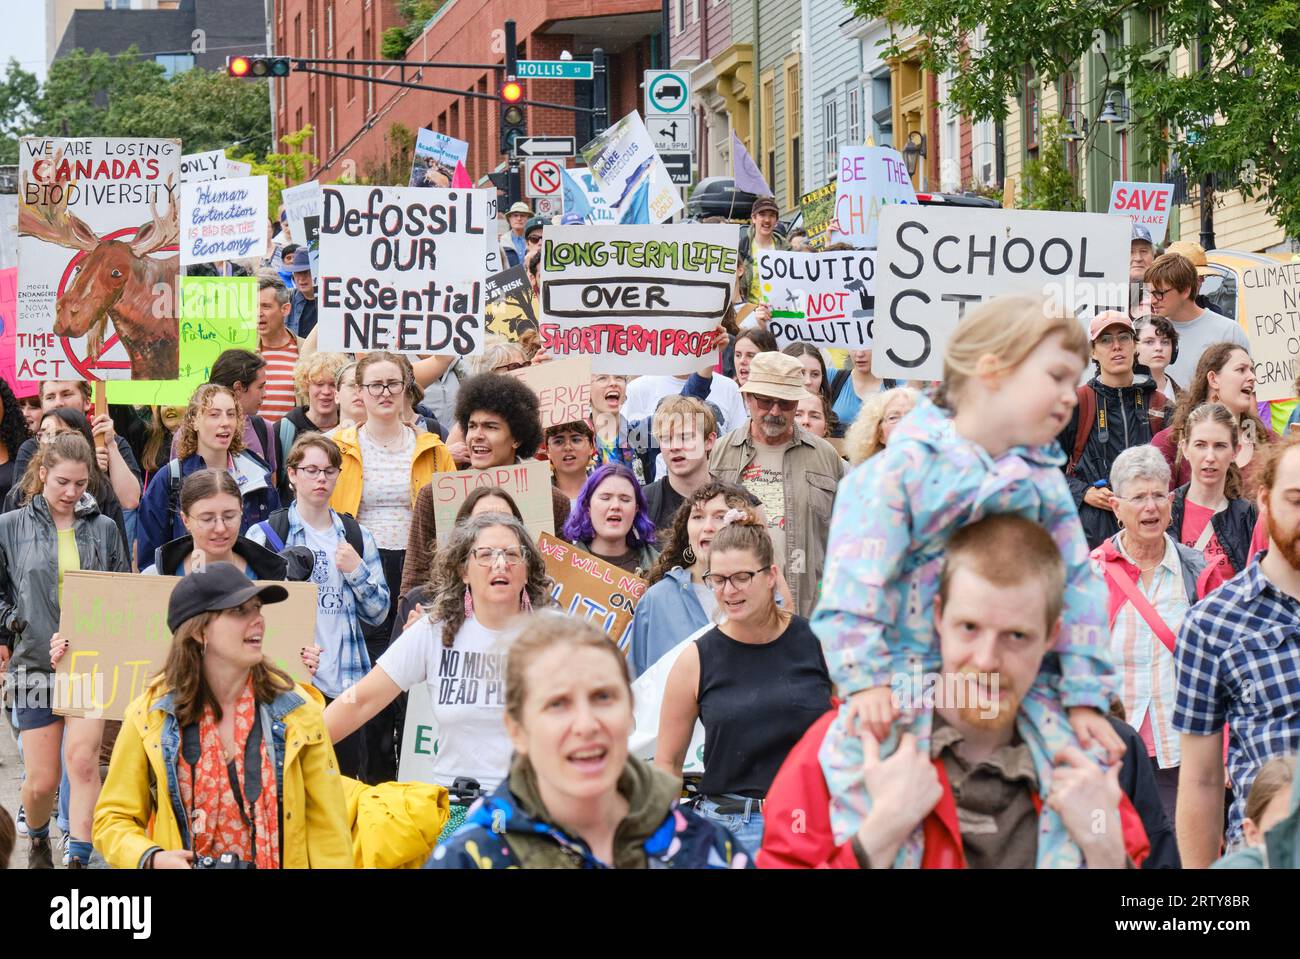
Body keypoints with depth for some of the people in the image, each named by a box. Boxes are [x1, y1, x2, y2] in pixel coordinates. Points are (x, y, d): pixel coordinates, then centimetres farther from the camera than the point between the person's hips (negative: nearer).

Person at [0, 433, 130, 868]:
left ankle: (79, 859, -19)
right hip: (36, 664, 0)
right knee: (42, 780, 4)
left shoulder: (103, 529, 5)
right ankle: (38, 841, 35)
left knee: (82, 758, -20)